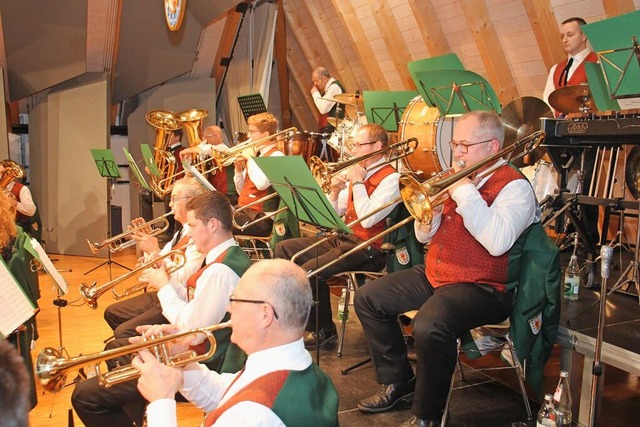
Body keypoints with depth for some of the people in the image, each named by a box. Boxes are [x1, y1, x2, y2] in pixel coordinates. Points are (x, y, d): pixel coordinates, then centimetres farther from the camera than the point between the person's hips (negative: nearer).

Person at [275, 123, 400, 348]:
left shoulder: (391, 178, -12)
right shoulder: (358, 172, 13)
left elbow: (367, 219, -25)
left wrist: (357, 182, -16)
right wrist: (335, 191, -3)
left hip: (368, 248, -9)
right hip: (343, 237, 9)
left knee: (310, 270, -26)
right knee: (284, 249, 3)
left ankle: (323, 330, -5)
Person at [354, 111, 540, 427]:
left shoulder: (514, 186, -10)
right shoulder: (458, 177, 13)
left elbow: (498, 242, -29)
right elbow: (424, 236, 14)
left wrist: (465, 193, -23)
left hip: (482, 287, -9)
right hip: (435, 274, 9)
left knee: (429, 326, -35)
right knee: (368, 298, 5)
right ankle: (399, 380, 17)